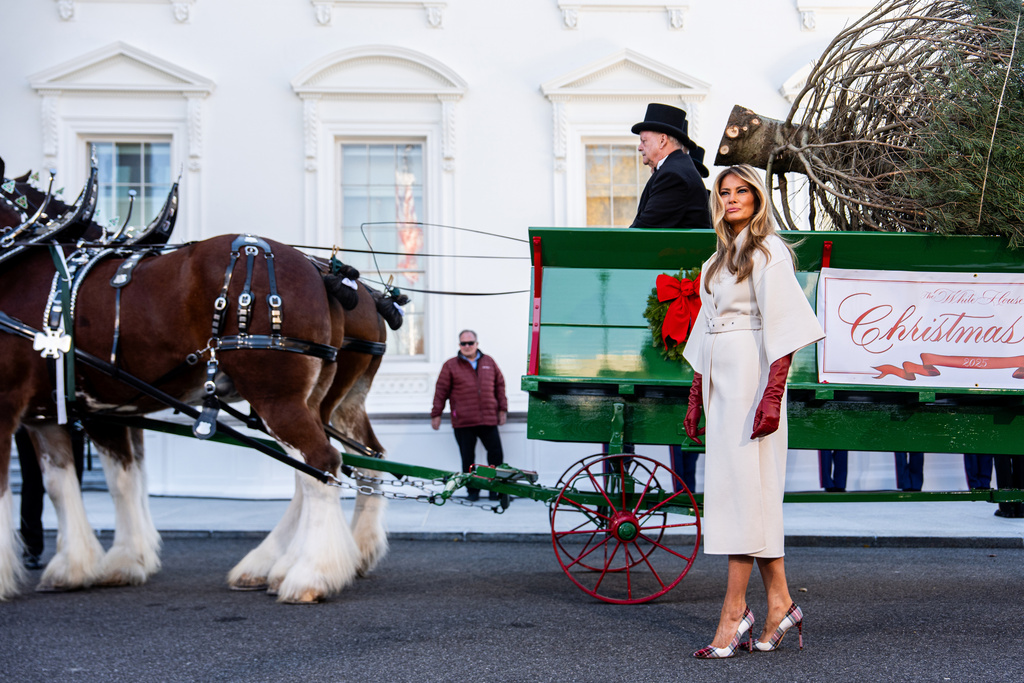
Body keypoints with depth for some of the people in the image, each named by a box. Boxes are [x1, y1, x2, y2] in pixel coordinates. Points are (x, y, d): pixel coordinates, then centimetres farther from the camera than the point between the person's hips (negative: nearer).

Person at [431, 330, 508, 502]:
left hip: (489, 420, 2)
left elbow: (499, 386, 17)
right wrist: (436, 414, 3)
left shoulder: (489, 362, 13)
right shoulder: (450, 365, 5)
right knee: (468, 458, 1)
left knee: (496, 455, -1)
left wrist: (502, 409, 12)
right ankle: (473, 491, 13)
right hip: (463, 422, -2)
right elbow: (441, 391, 5)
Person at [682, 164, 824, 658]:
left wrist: (772, 394, -21)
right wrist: (696, 398, 17)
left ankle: (733, 611, -8)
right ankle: (779, 603, 11)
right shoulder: (719, 259, 19)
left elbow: (783, 329, -13)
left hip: (753, 378, -8)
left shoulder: (769, 251, -5)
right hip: (720, 383, 8)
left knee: (743, 487, -9)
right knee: (746, 493, 6)